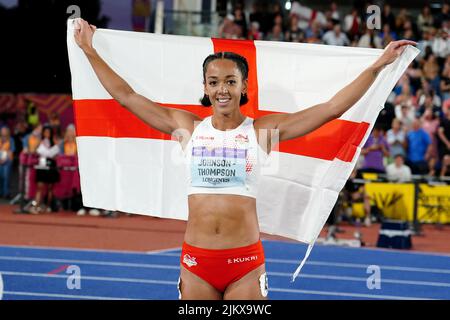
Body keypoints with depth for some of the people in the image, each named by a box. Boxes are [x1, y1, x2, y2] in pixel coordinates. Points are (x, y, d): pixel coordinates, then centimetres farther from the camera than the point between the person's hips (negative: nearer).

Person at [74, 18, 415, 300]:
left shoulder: (263, 129, 1)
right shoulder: (188, 126, 6)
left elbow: (332, 107, -1)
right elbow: (126, 96, 11)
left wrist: (379, 65, -2)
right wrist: (90, 51, 13)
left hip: (246, 261, -2)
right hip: (195, 260, 2)